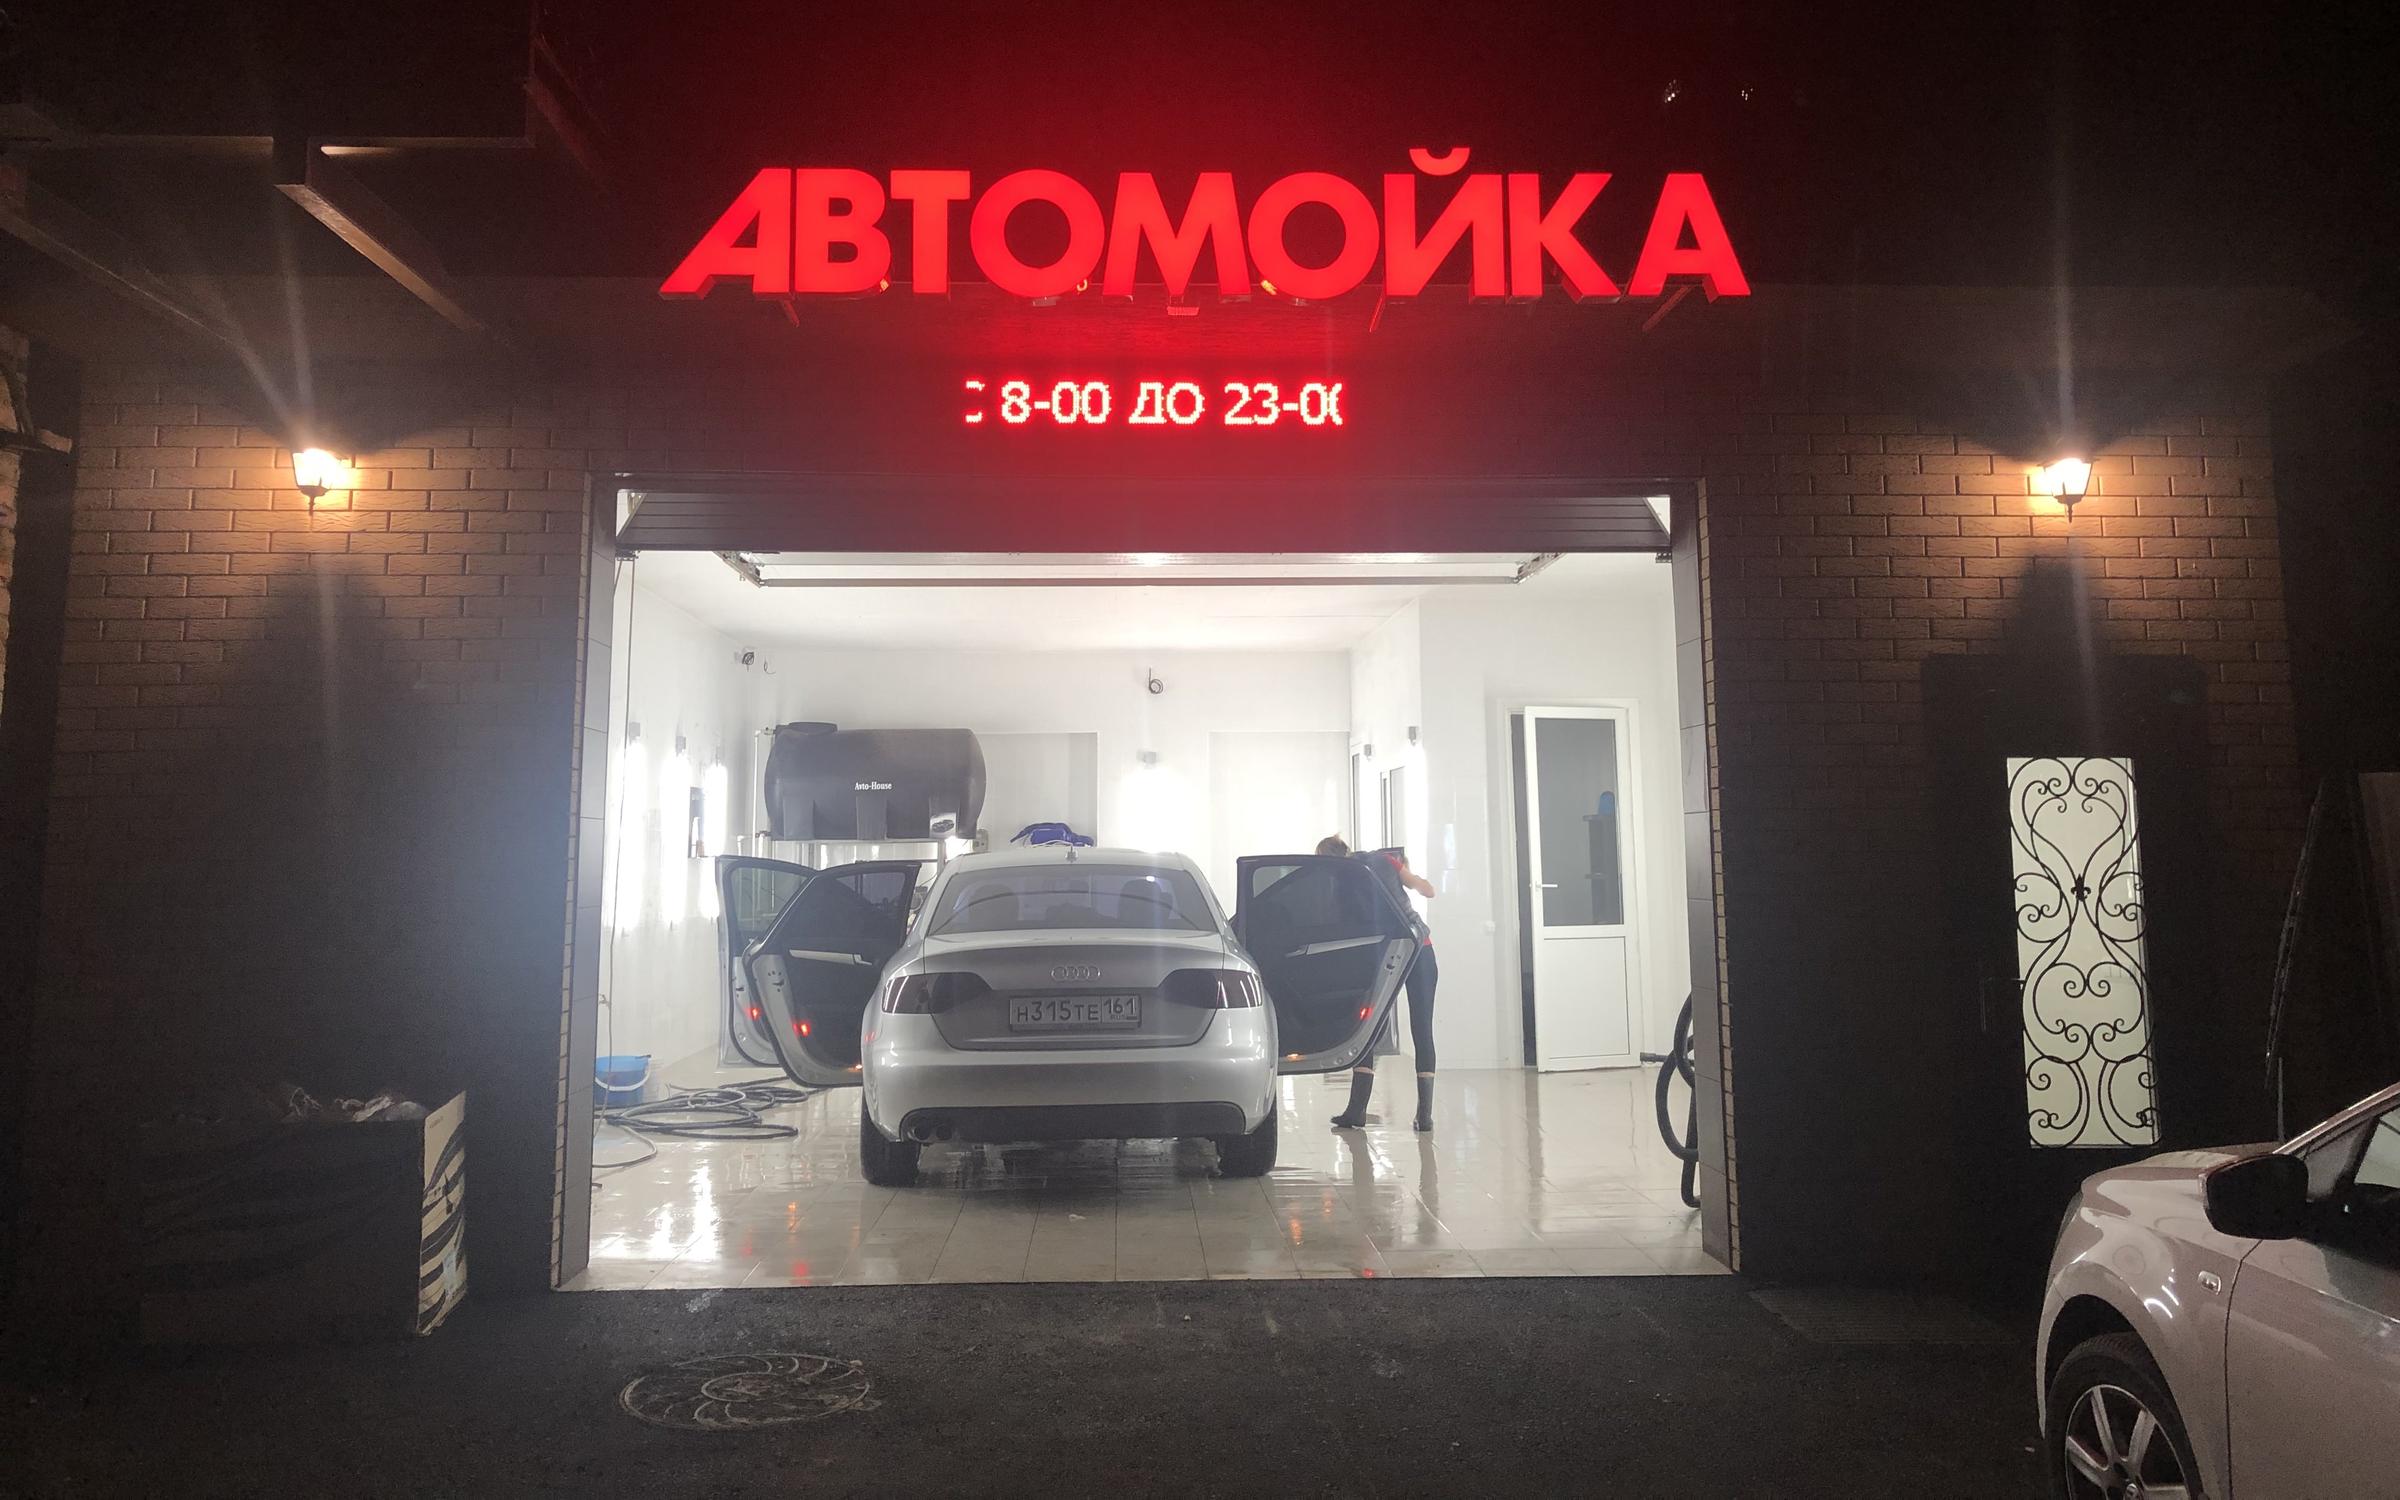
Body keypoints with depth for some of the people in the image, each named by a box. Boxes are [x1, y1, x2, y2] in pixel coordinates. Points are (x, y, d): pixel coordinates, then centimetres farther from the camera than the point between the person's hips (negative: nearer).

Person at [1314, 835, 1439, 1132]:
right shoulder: (1384, 860, 7)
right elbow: (1428, 891, 9)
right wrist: (1406, 870, 25)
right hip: (1420, 947, 2)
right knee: (1422, 1031, 5)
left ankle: (1356, 1111, 9)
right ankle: (1425, 1113, 2)